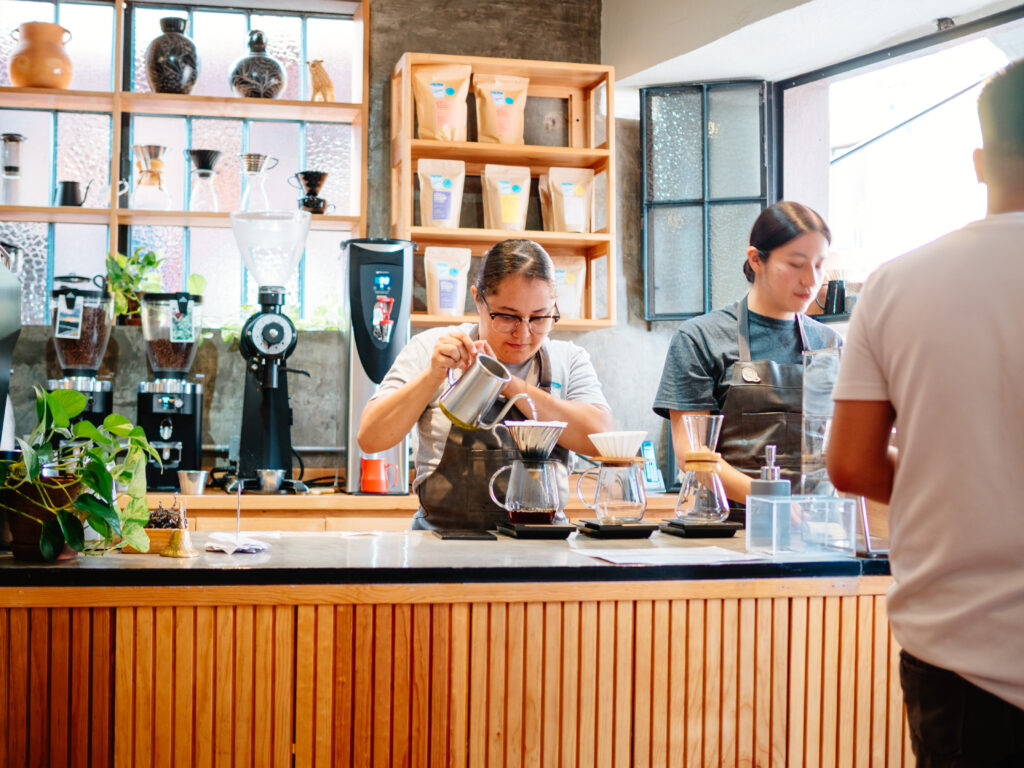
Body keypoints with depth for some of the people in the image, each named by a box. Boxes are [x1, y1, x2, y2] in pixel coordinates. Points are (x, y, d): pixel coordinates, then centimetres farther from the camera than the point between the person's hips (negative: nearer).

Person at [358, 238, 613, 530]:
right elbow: (369, 439, -3)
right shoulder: (430, 348, 4)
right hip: (445, 538, -1)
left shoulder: (569, 360, 9)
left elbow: (599, 438, -8)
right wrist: (434, 375, -15)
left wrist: (509, 383, -14)